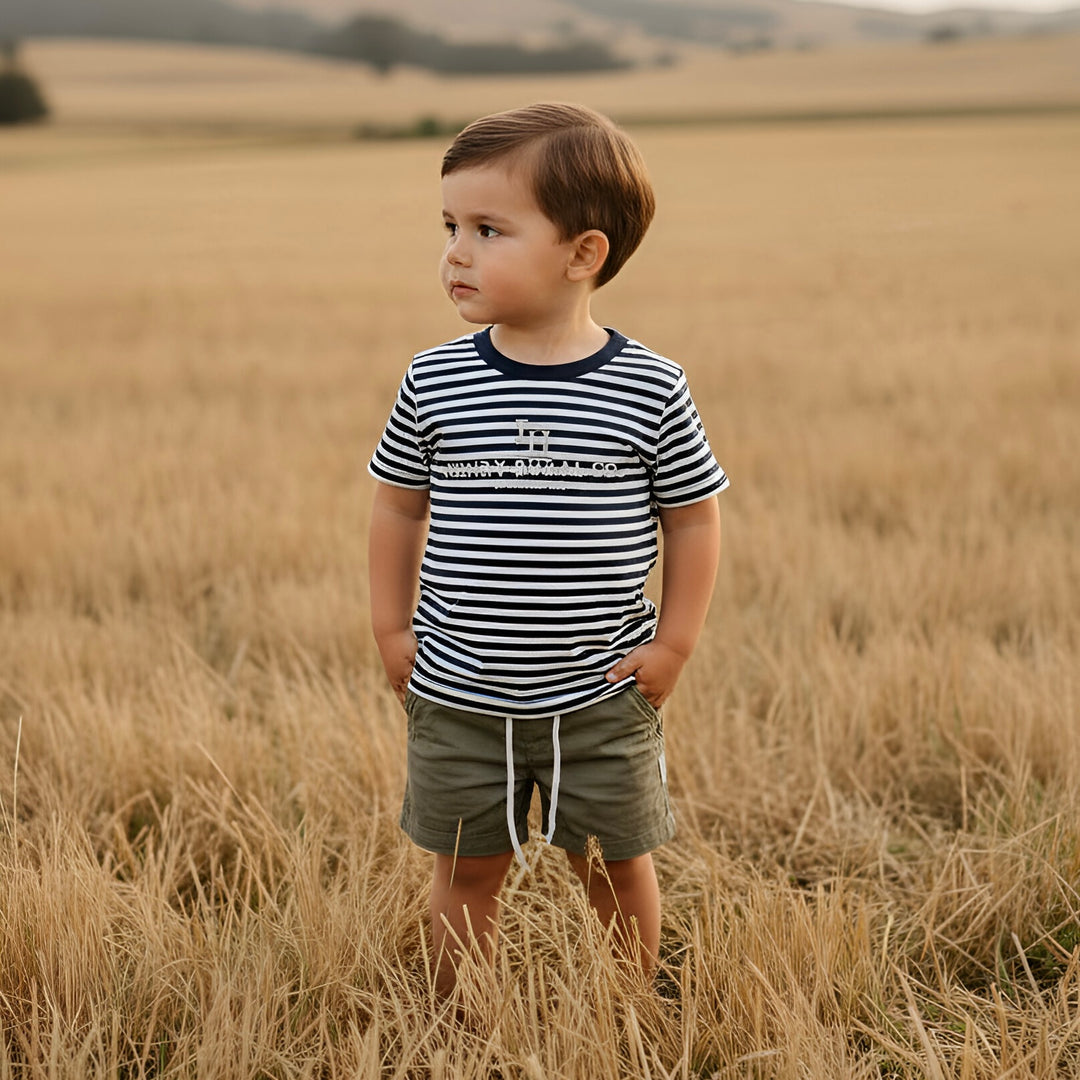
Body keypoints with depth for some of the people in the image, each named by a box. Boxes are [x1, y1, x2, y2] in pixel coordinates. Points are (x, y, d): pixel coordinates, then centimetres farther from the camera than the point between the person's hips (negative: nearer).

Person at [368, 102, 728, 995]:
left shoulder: (651, 391, -12)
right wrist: (392, 629, 5)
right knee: (468, 872, 16)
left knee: (616, 870, 16)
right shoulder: (435, 384, -6)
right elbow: (399, 505, 7)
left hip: (602, 700, -1)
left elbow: (694, 517, -1)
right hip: (459, 701, 2)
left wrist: (673, 643, -4)